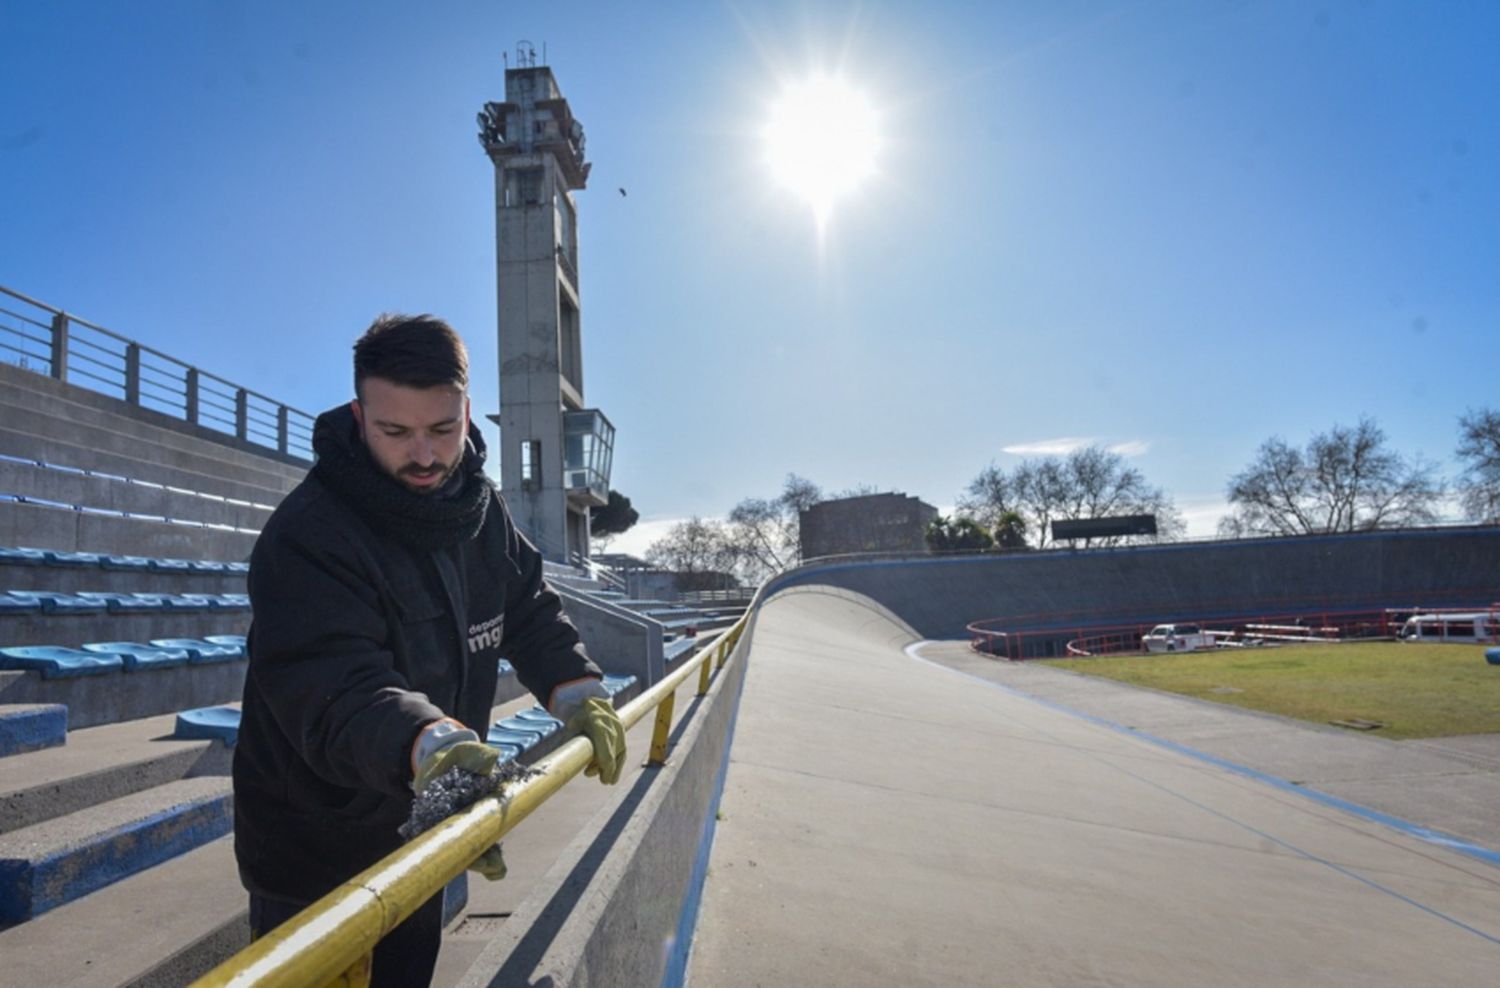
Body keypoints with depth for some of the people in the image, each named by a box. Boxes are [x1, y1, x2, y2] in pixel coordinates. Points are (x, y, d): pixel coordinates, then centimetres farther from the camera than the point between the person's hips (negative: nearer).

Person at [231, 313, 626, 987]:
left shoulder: (479, 506, -4)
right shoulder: (307, 535, -27)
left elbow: (528, 607, 4)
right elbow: (334, 691, -38)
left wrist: (575, 688, -13)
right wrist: (429, 743, -56)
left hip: (419, 833, 7)